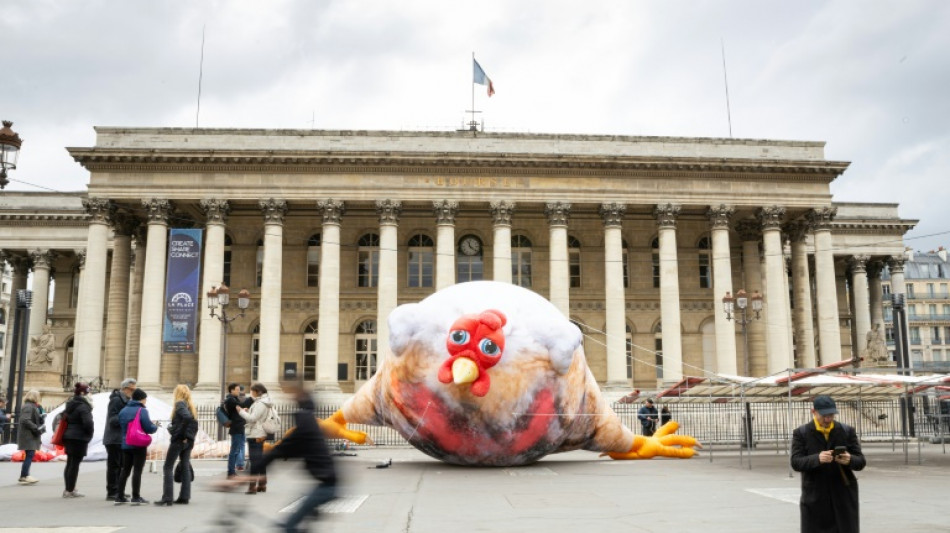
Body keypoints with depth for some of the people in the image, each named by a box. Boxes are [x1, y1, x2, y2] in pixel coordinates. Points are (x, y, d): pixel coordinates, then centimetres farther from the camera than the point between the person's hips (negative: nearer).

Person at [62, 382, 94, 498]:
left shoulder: (70, 405, 13)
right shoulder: (83, 406, -16)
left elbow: (64, 417, 19)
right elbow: (88, 422, -24)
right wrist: (90, 432, -7)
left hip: (68, 437, 9)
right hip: (79, 438, -9)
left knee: (70, 463, 14)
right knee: (75, 464, -4)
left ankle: (68, 489, 20)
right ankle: (70, 490, 0)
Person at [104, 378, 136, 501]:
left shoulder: (125, 400, 17)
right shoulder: (116, 400, -14)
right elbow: (113, 419, -20)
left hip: (121, 439, 10)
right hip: (114, 439, -10)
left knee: (120, 466, 15)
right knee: (114, 465, -6)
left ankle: (117, 491, 23)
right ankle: (112, 493, -2)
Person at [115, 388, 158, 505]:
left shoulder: (123, 411, 8)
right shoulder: (142, 411, -12)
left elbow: (121, 425, 13)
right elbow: (149, 428, -17)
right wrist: (155, 427, 4)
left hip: (125, 445, 6)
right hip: (139, 446, -6)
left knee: (125, 470, 14)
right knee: (137, 471, -1)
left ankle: (119, 496, 14)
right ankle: (136, 497, 2)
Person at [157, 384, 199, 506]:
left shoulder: (180, 404, -10)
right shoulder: (191, 406, 15)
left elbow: (187, 417, -27)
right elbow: (194, 424, 14)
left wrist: (182, 434, -20)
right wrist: (191, 437, 11)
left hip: (178, 440, -8)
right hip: (189, 441, 8)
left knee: (168, 467, -2)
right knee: (185, 467, 9)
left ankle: (167, 497, -7)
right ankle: (185, 496, 8)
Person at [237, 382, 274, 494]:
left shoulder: (260, 404, -15)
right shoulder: (264, 402, 15)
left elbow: (252, 418, -19)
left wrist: (241, 411, -9)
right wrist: (248, 411, 8)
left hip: (255, 435, -10)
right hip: (261, 435, 10)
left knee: (255, 460, -9)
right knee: (260, 459, 14)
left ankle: (252, 486, -9)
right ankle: (262, 485, 21)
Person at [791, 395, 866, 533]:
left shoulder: (847, 431, 8)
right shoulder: (801, 433, 1)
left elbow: (861, 462, 4)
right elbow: (796, 462, -9)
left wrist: (850, 460, -20)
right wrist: (817, 459, -27)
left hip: (844, 497, 2)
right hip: (815, 500, -2)